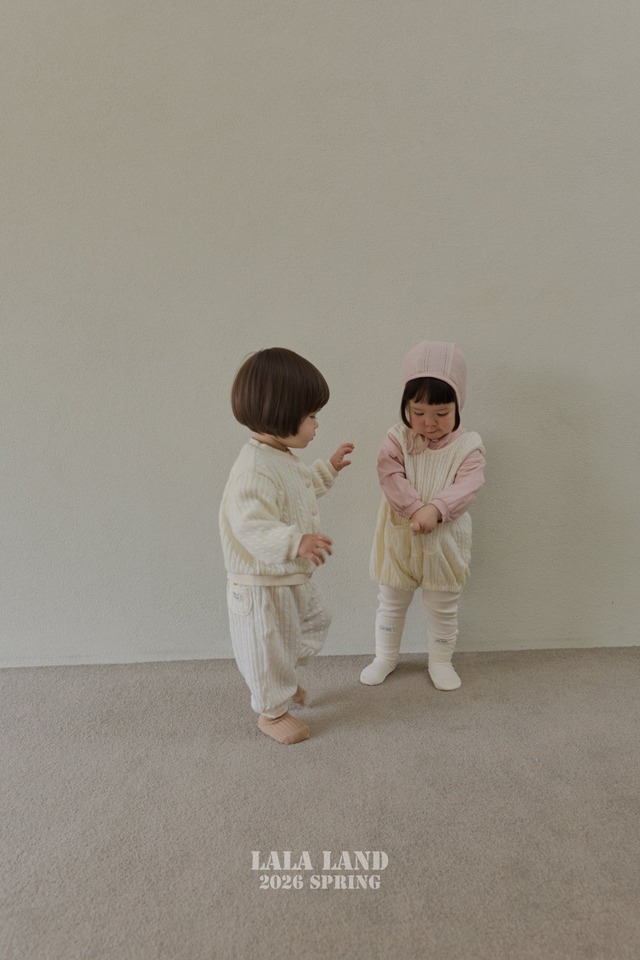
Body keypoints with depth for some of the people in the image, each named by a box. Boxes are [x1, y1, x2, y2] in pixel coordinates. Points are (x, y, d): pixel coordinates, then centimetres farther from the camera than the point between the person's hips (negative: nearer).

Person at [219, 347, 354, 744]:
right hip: (263, 585, -10)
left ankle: (284, 681, 50)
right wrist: (295, 543, -51)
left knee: (314, 622, 28)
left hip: (294, 577, 10)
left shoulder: (284, 458, 2)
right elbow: (250, 527, -39)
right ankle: (273, 712, 36)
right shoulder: (254, 470, -32)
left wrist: (329, 469, 21)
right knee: (270, 648, 11)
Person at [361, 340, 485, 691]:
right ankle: (385, 657, 38)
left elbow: (467, 486, -21)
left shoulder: (468, 445, -9)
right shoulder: (397, 439, -7)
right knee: (390, 603, 18)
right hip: (399, 540, 1)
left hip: (444, 543, -1)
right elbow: (391, 476, -20)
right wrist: (416, 509, -32)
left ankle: (440, 661, 38)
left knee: (443, 608, 16)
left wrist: (435, 509, -36)